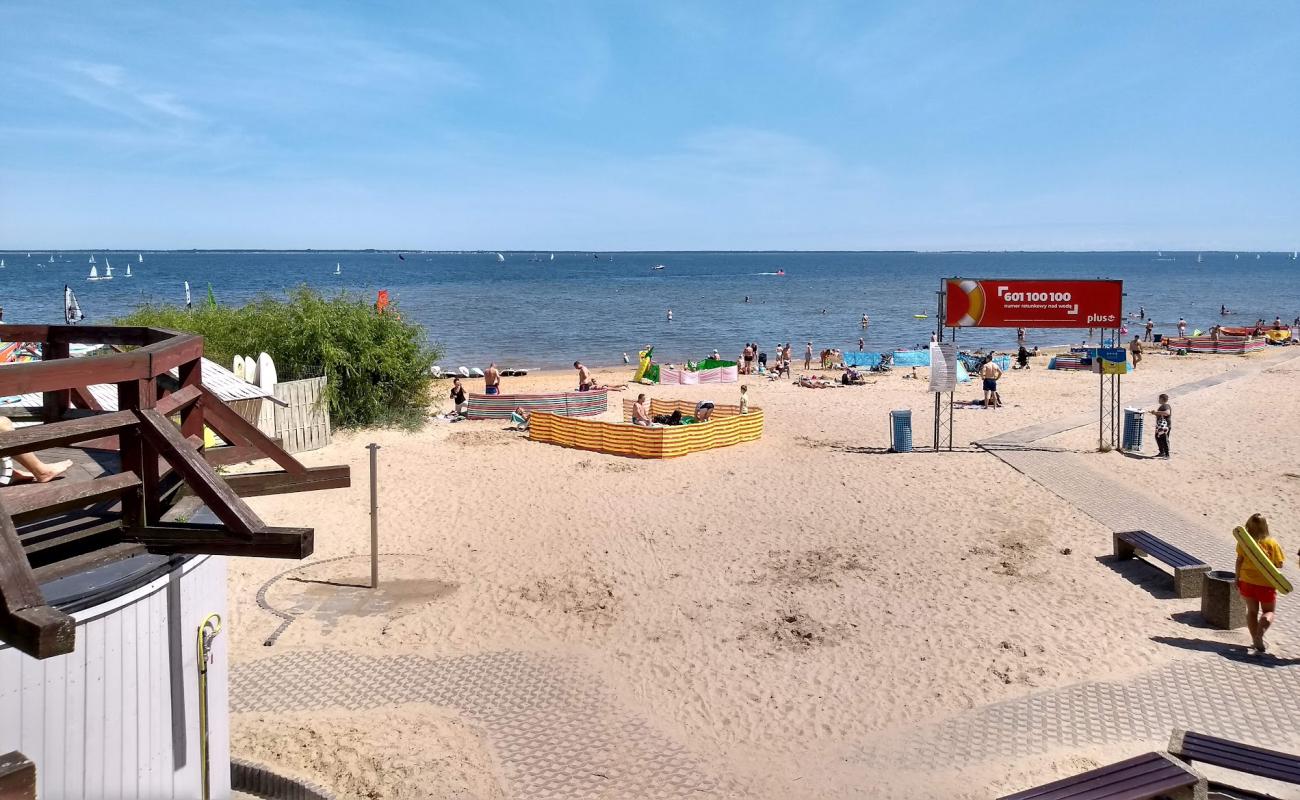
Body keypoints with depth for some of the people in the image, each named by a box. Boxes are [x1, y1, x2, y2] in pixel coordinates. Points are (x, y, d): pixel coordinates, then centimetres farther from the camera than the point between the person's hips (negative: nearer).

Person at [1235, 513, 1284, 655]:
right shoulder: (1271, 543, -11)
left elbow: (1239, 560, -4)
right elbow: (1279, 564, -7)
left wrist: (1237, 578, 6)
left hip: (1247, 580, 2)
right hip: (1266, 583, -2)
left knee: (1252, 611, 16)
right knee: (1268, 611, 10)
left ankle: (1256, 640, 19)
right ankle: (1259, 635, -16)